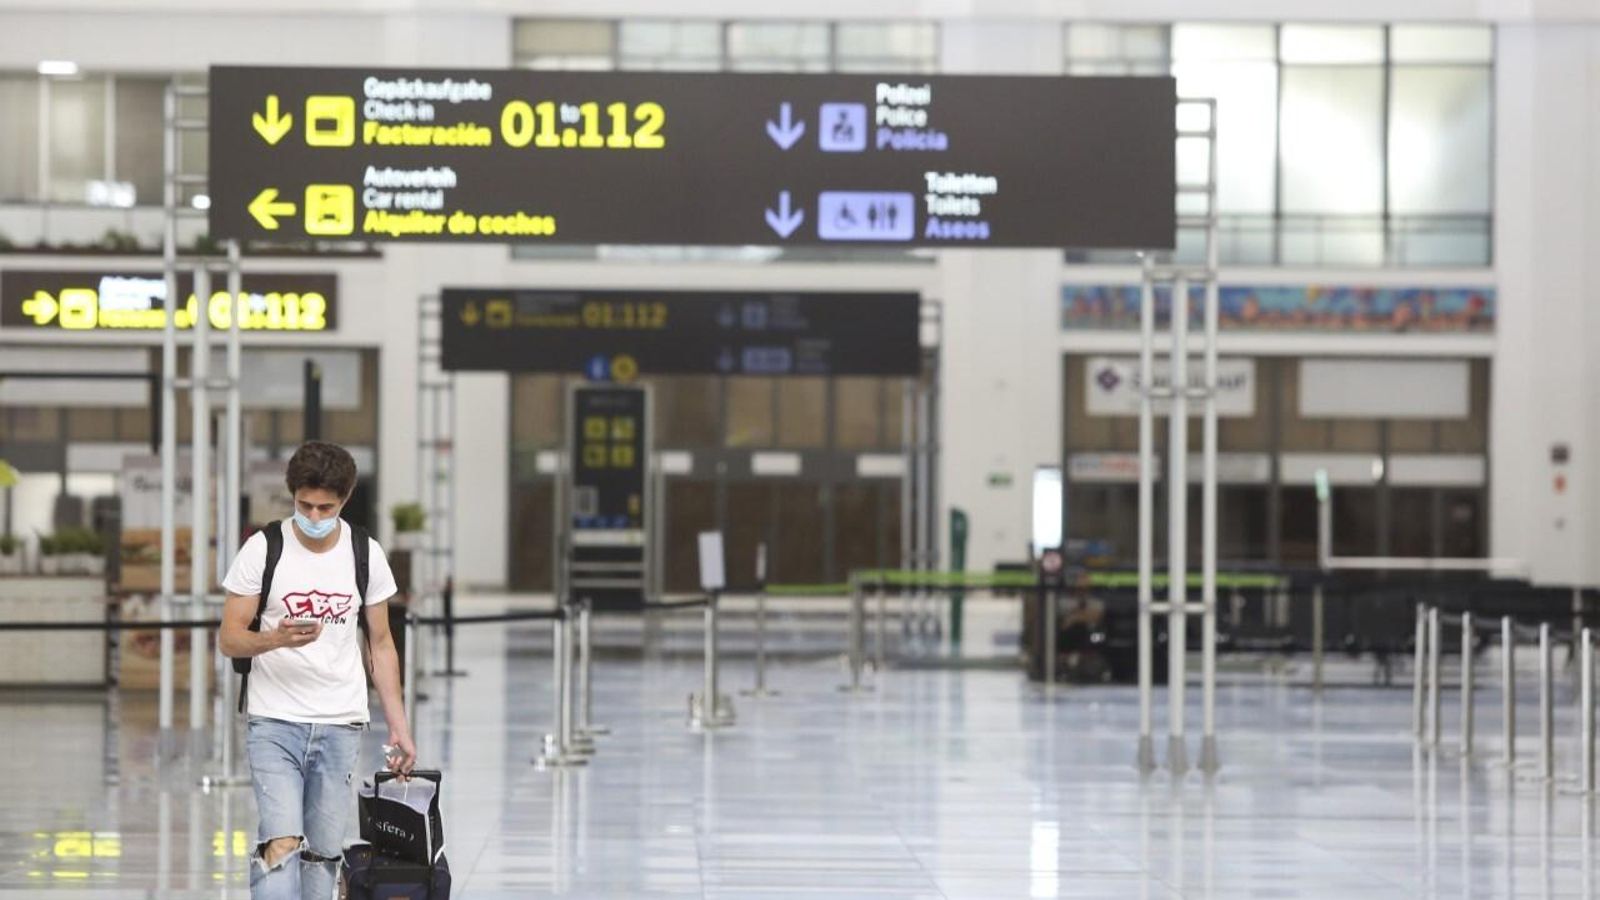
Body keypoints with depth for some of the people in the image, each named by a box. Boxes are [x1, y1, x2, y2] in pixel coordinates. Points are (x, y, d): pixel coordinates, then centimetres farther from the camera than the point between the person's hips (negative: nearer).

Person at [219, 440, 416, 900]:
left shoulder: (367, 555, 4)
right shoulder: (263, 549, -4)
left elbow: (381, 645, 12)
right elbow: (229, 638, -3)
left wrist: (398, 727, 8)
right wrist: (276, 639, -24)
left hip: (341, 725, 3)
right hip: (273, 723, -3)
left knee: (325, 851, 5)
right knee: (282, 842, -18)